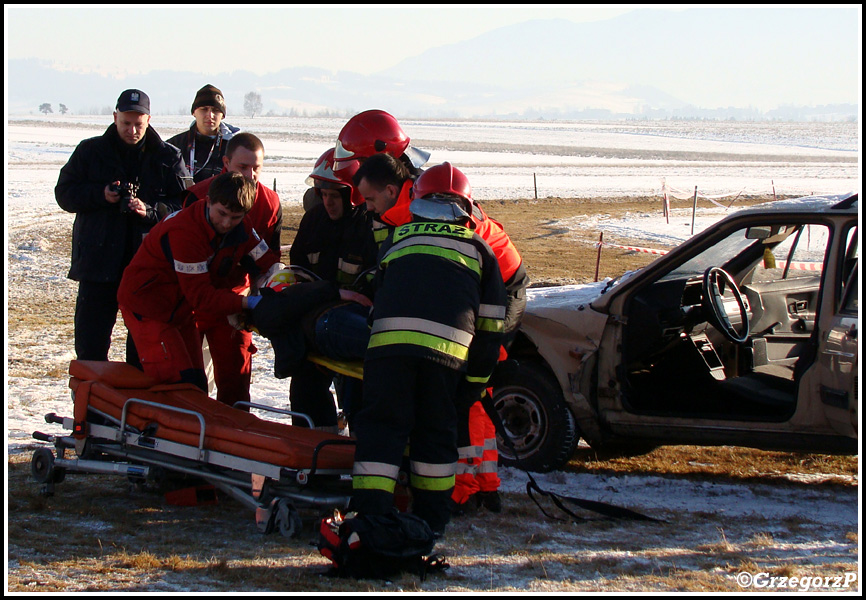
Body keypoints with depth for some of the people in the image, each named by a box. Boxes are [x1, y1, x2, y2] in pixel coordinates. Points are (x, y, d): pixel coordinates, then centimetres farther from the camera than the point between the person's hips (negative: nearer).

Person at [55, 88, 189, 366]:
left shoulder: (168, 157, 4)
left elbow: (186, 203, -2)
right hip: (98, 259, 1)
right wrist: (100, 195, -12)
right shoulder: (90, 151, 7)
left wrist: (151, 211, -19)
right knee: (90, 342, 4)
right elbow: (64, 193, 5)